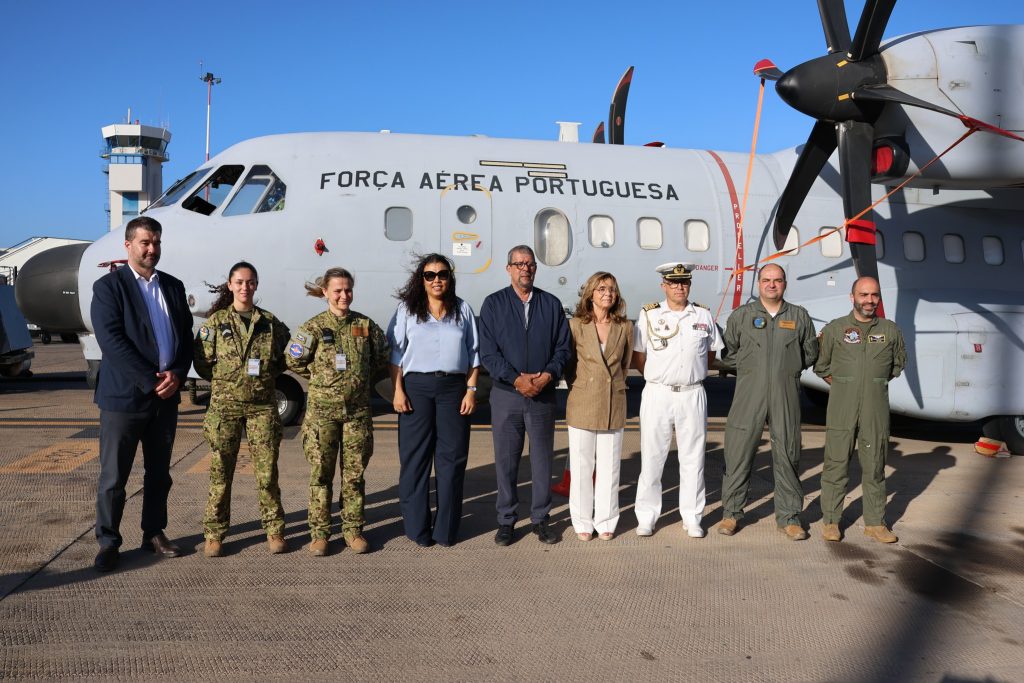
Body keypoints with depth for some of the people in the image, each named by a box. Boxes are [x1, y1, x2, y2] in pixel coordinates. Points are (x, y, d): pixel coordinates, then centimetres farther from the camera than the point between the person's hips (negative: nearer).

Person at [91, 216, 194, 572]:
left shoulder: (173, 286, 11)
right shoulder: (108, 286, -4)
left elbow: (186, 336, 9)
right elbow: (111, 341, -14)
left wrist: (176, 375, -8)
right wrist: (150, 382, -17)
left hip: (167, 395, 5)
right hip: (124, 396, -5)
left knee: (159, 473, 14)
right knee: (113, 476, 3)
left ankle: (154, 533, 26)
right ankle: (108, 542, 15)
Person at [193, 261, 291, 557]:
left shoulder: (270, 322, 5)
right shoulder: (217, 321, 1)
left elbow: (285, 356, 15)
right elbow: (202, 362, 1)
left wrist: (267, 375, 6)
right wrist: (225, 381, 1)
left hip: (263, 405, 1)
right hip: (225, 405, -1)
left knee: (267, 472, 2)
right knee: (220, 472, 5)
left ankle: (274, 530, 15)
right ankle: (215, 533, 16)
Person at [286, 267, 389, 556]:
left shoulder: (366, 325, 3)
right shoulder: (314, 327, -3)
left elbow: (381, 359, 14)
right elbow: (294, 361, 3)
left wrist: (363, 378, 8)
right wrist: (322, 376, 4)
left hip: (358, 409, 2)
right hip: (322, 409, -2)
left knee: (354, 473, 8)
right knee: (321, 473, 4)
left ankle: (353, 529, 20)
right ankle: (319, 532, 14)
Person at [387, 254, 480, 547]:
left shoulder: (463, 310, 10)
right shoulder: (407, 310, 7)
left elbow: (473, 354, 9)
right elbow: (395, 353, 3)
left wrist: (471, 390, 0)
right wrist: (398, 390, -5)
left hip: (454, 388, 1)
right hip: (416, 386, -1)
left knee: (452, 457, 2)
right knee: (415, 457, 2)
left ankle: (446, 529, 12)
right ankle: (417, 528, 11)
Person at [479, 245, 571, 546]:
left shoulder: (552, 304, 8)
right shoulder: (493, 304, 2)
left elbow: (563, 348, 5)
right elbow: (488, 352, -5)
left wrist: (547, 375, -12)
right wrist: (516, 379, -15)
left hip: (543, 395, 2)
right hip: (506, 396, -1)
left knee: (542, 459, 8)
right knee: (506, 461, 5)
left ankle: (540, 518, 21)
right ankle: (506, 521, 17)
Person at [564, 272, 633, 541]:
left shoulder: (625, 327, 3)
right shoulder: (576, 325, -3)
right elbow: (567, 364, 7)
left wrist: (612, 386, 12)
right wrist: (579, 389, 7)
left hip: (614, 405, 2)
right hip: (583, 405, -1)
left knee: (609, 466, 7)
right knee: (581, 466, 5)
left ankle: (606, 522, 20)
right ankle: (583, 522, 17)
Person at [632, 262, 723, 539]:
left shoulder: (703, 315, 9)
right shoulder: (648, 315, 2)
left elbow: (711, 352, 18)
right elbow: (637, 356, 5)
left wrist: (693, 374, 9)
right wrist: (659, 377, 3)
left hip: (692, 394, 2)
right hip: (657, 394, -2)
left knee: (693, 457, 6)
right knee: (651, 456, 2)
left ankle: (692, 518, 17)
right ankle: (646, 516, 12)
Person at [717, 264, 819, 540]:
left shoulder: (799, 316, 10)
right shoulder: (741, 315, 7)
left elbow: (810, 352, 18)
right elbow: (727, 352, 11)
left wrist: (789, 368, 10)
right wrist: (748, 369, 5)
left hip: (786, 396, 1)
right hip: (748, 395, -1)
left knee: (787, 455, 5)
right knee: (738, 453, 0)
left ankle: (789, 517, 16)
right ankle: (731, 512, 12)